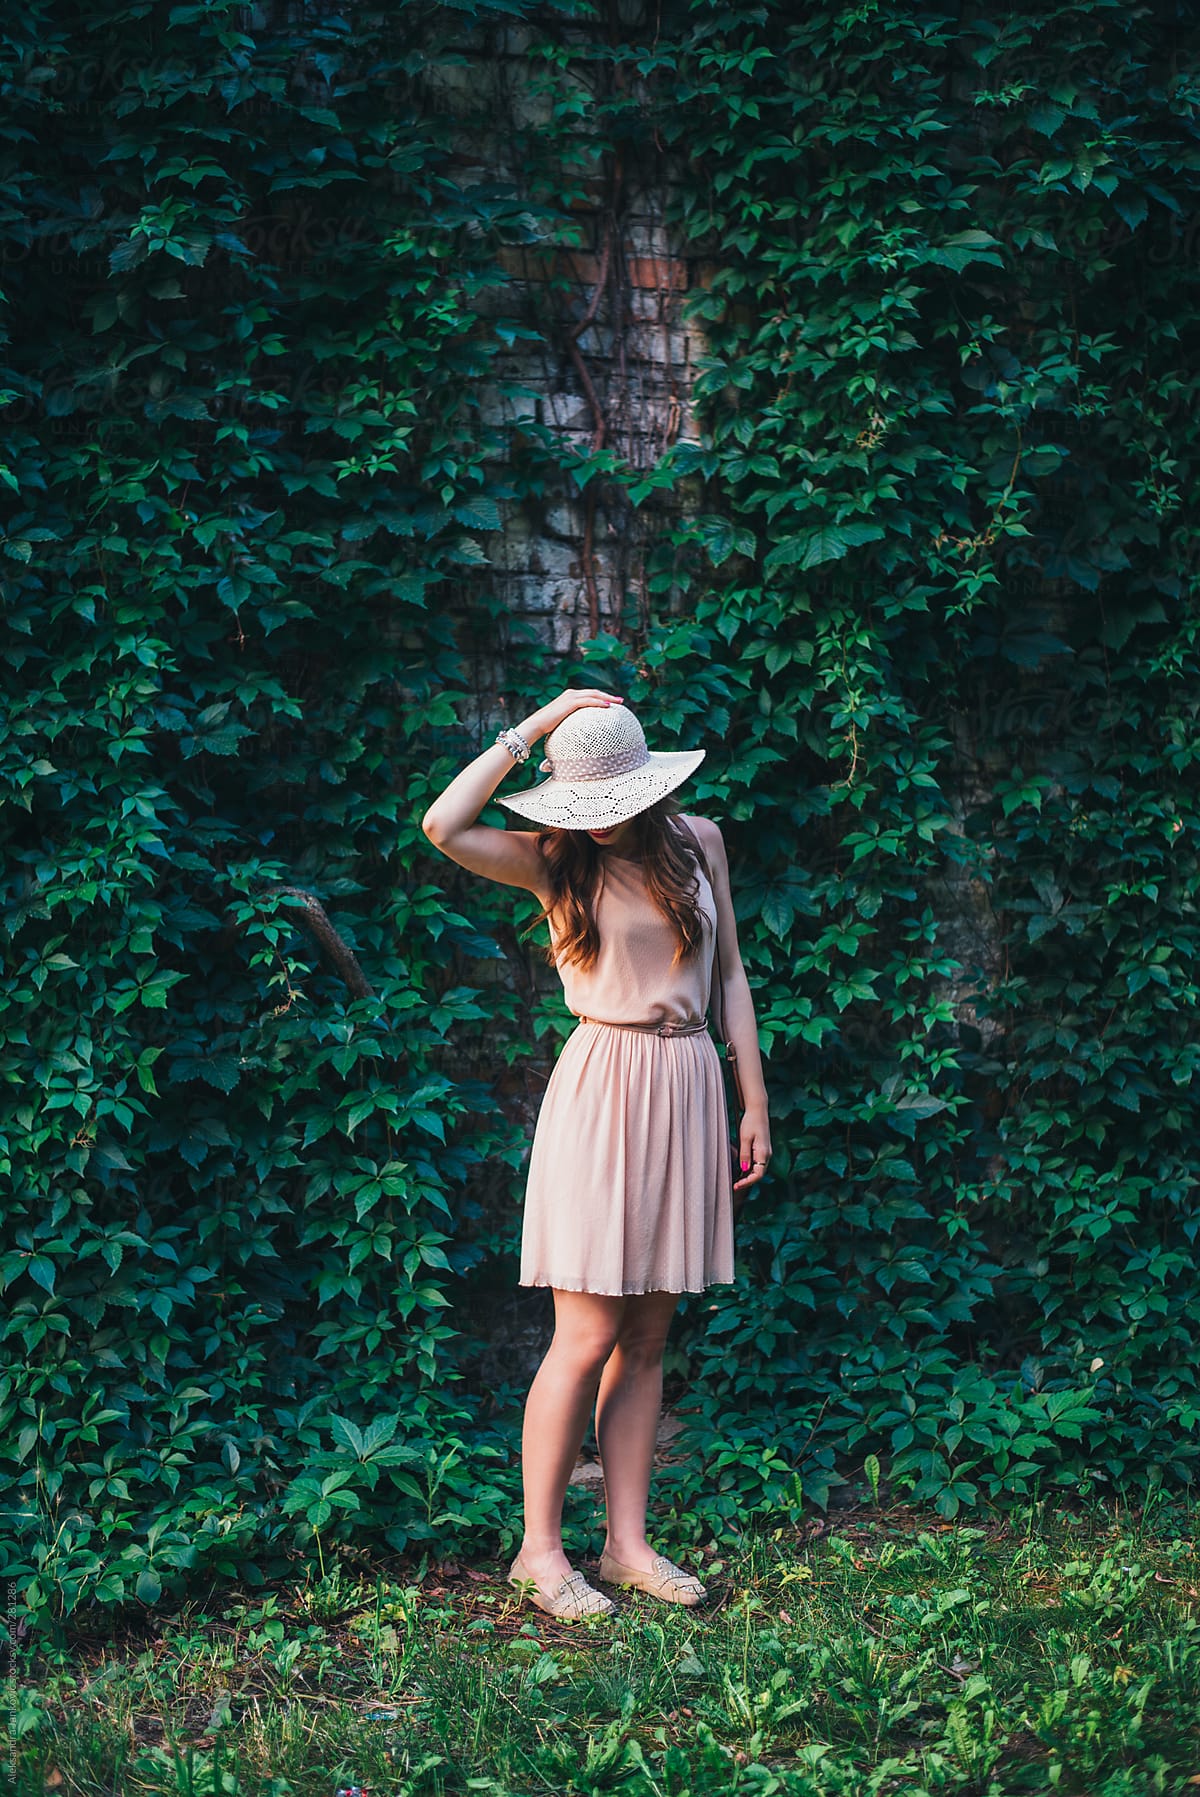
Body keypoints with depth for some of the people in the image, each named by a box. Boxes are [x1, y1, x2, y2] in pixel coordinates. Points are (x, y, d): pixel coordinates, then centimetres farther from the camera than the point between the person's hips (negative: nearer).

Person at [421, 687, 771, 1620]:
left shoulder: (699, 840, 8)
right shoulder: (554, 859, -3)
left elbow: (731, 973, 13)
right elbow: (443, 826, -21)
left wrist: (756, 1102, 11)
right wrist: (531, 730, -15)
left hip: (689, 1088, 4)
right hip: (602, 1091, -4)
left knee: (648, 1338, 9)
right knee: (588, 1338, -4)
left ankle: (629, 1541, 17)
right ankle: (540, 1549, 6)